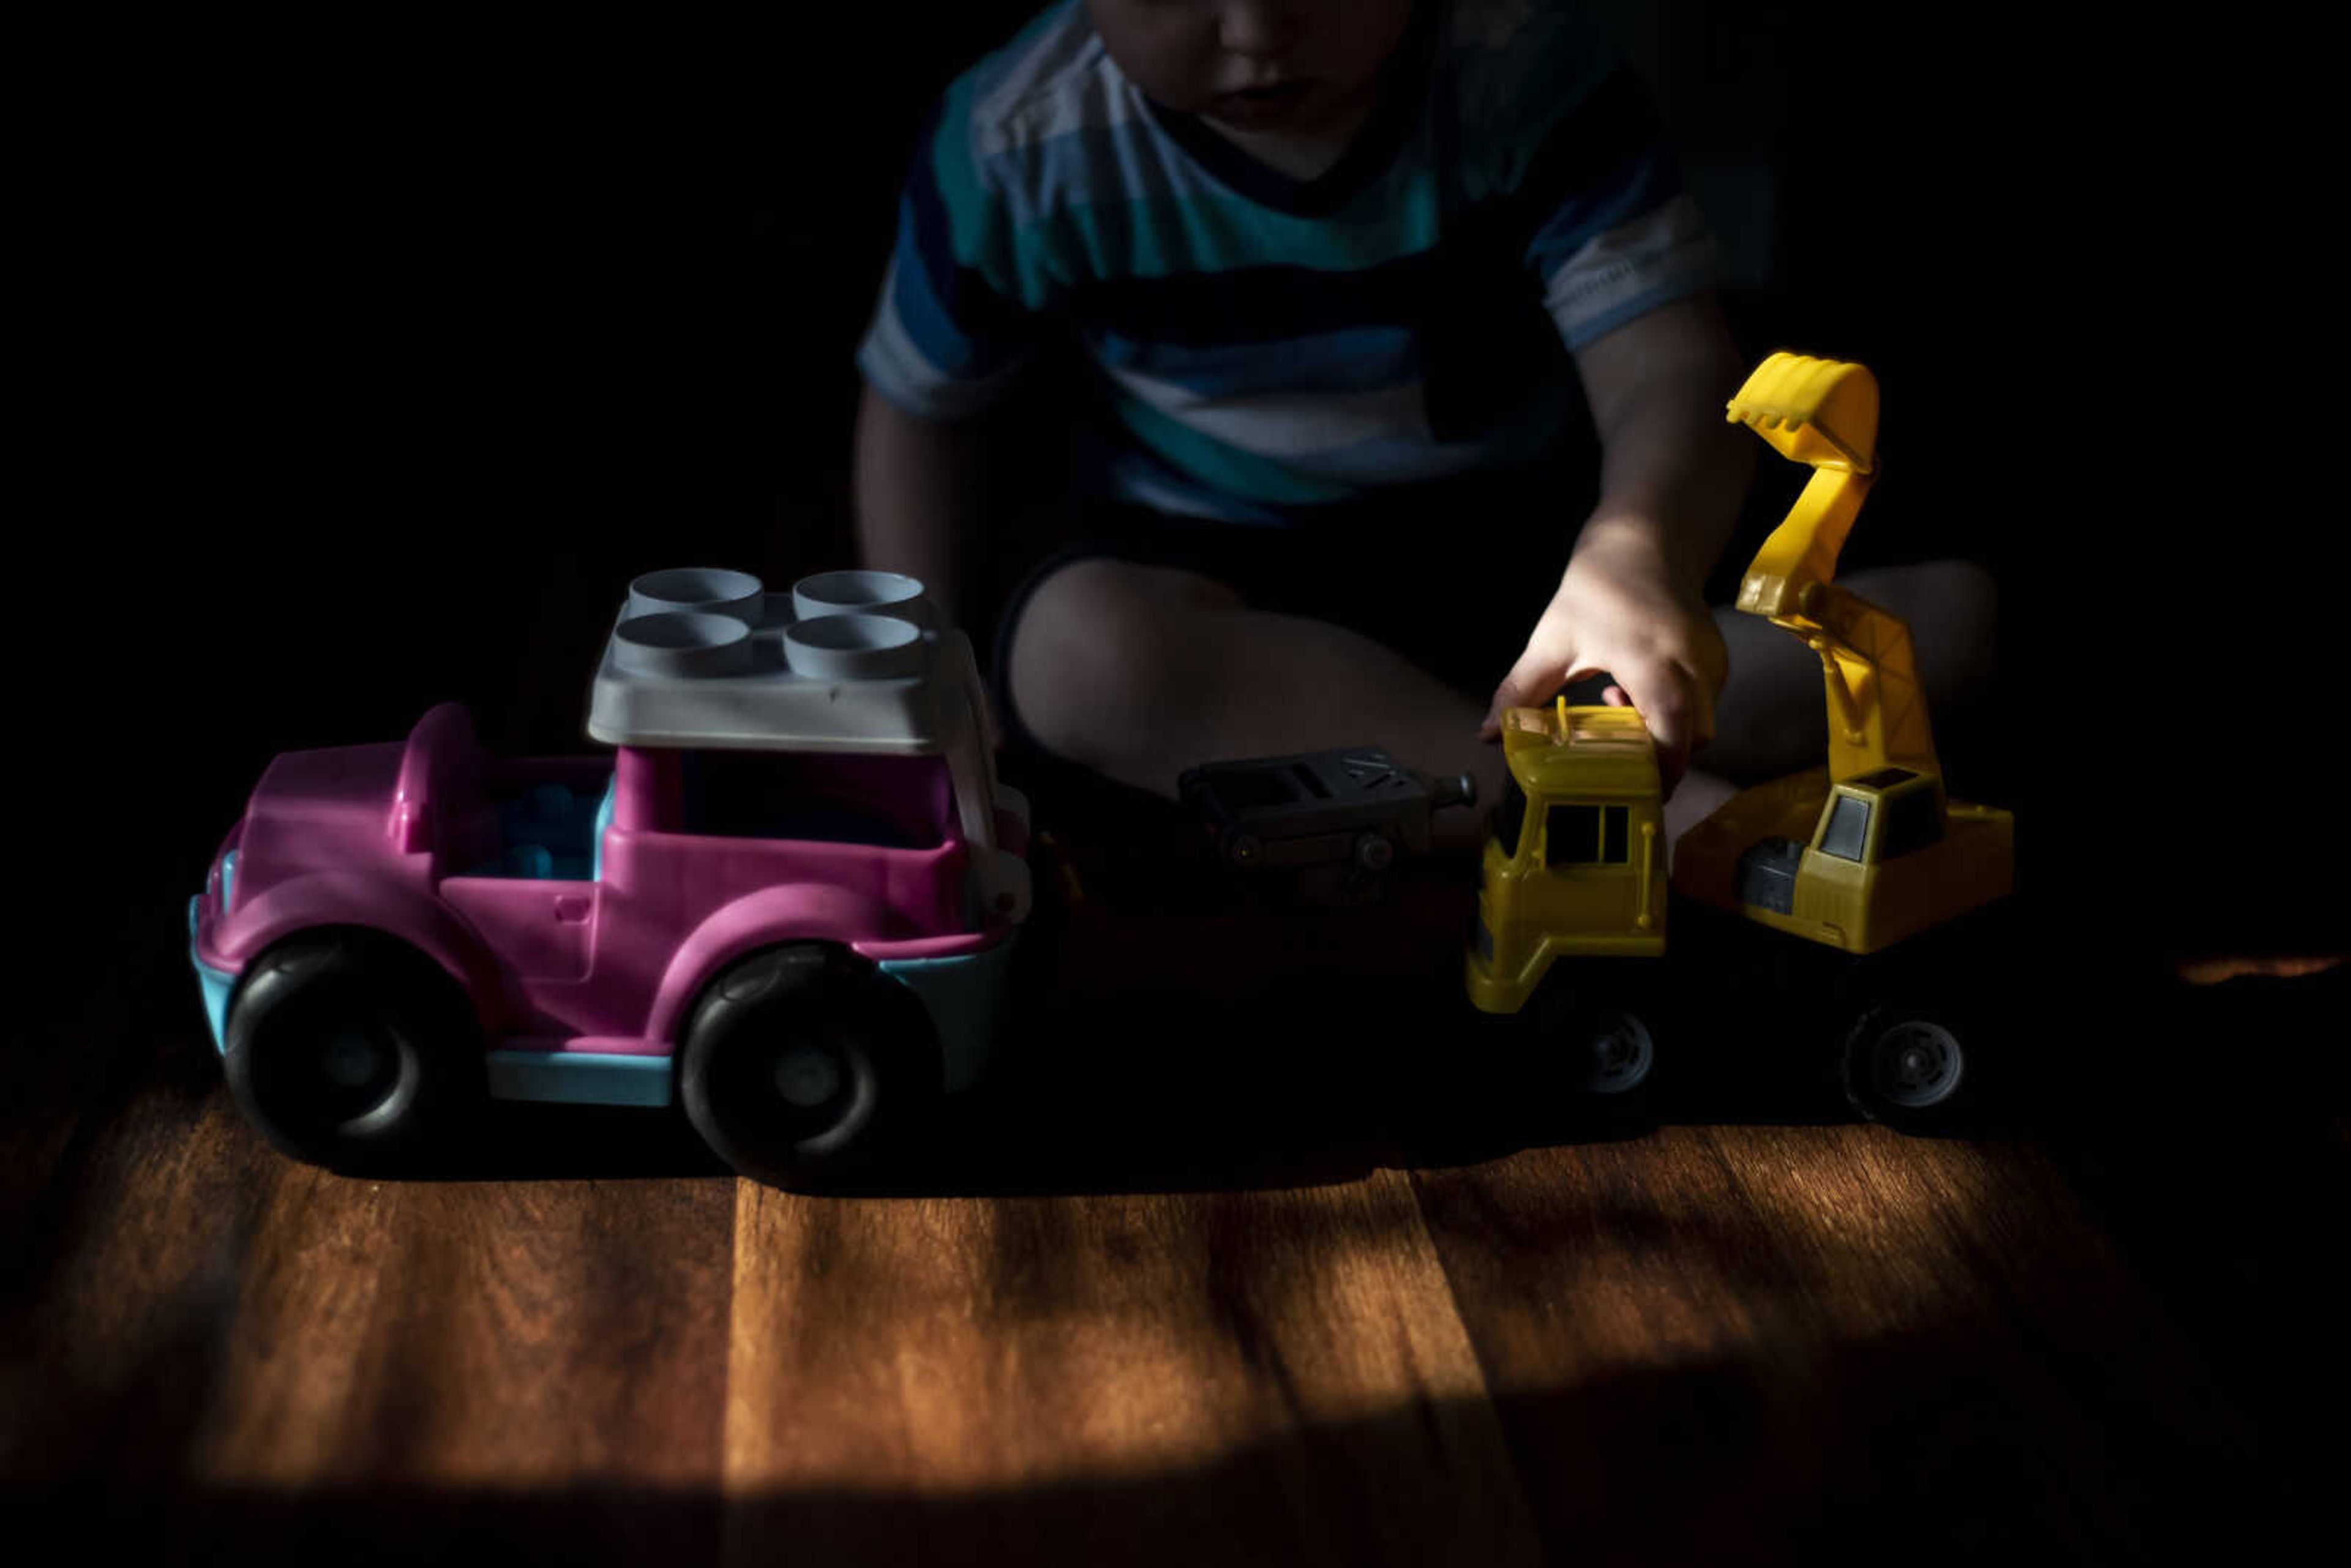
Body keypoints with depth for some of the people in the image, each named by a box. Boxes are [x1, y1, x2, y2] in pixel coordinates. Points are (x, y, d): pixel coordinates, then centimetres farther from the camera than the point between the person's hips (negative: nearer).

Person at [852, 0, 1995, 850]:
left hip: (1514, 549, 1)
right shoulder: (1023, 148, -13)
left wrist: (1633, 560, -48)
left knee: (1946, 608, -19)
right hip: (1212, 574, -1)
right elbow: (919, 409, 3)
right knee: (1084, 650, -38)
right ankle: (1665, 816, -34)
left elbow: (1671, 373, -25)